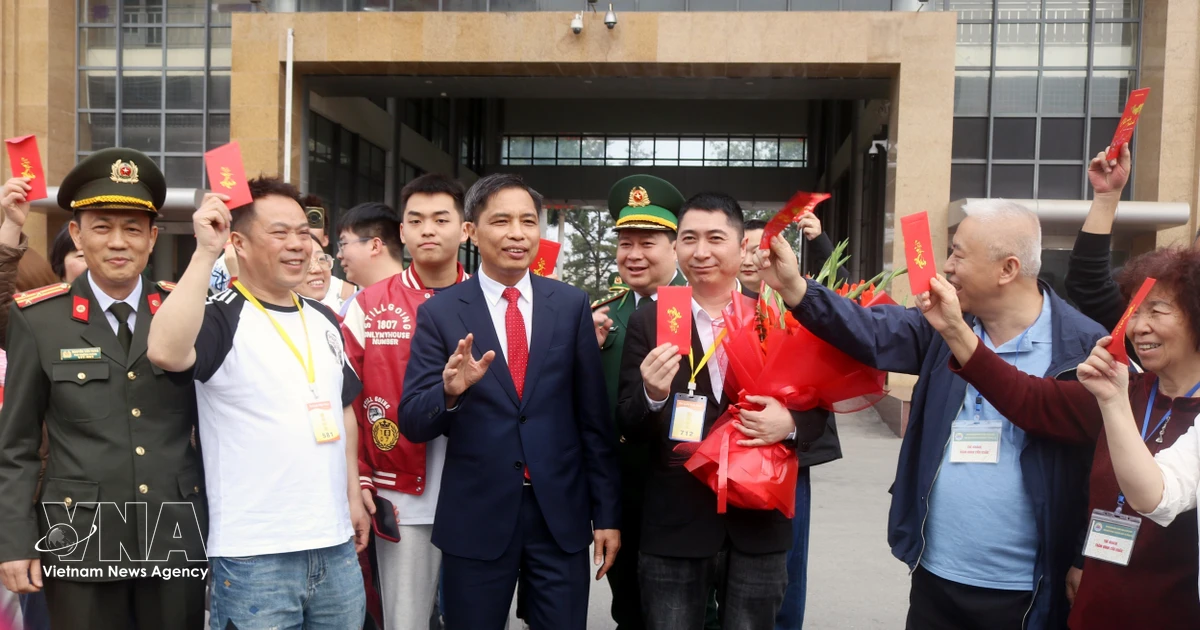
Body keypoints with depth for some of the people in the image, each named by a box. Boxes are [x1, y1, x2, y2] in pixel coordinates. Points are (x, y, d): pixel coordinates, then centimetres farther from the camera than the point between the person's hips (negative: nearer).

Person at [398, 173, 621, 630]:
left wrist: (606, 513, 4)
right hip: (475, 518, -1)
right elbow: (412, 423, -6)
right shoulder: (439, 312, -3)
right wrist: (450, 391, -26)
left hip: (562, 514, 1)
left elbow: (594, 418, 3)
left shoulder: (571, 305, 1)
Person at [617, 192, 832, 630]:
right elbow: (628, 428, -4)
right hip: (673, 530, 0)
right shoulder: (648, 323, -2)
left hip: (759, 528, 1)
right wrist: (652, 395, -25)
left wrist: (791, 424, -16)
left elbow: (818, 408, 5)